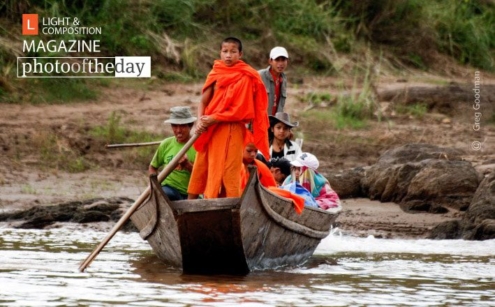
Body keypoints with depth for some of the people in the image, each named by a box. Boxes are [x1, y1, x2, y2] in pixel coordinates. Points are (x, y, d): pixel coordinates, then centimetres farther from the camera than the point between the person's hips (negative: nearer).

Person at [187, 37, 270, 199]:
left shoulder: (245, 78, -7)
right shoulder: (215, 74, 9)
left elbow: (240, 111, -12)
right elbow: (203, 102, 7)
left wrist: (213, 119, -15)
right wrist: (200, 121, -12)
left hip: (231, 130, -5)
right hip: (210, 130, 5)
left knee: (227, 172, -6)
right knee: (200, 169, 8)